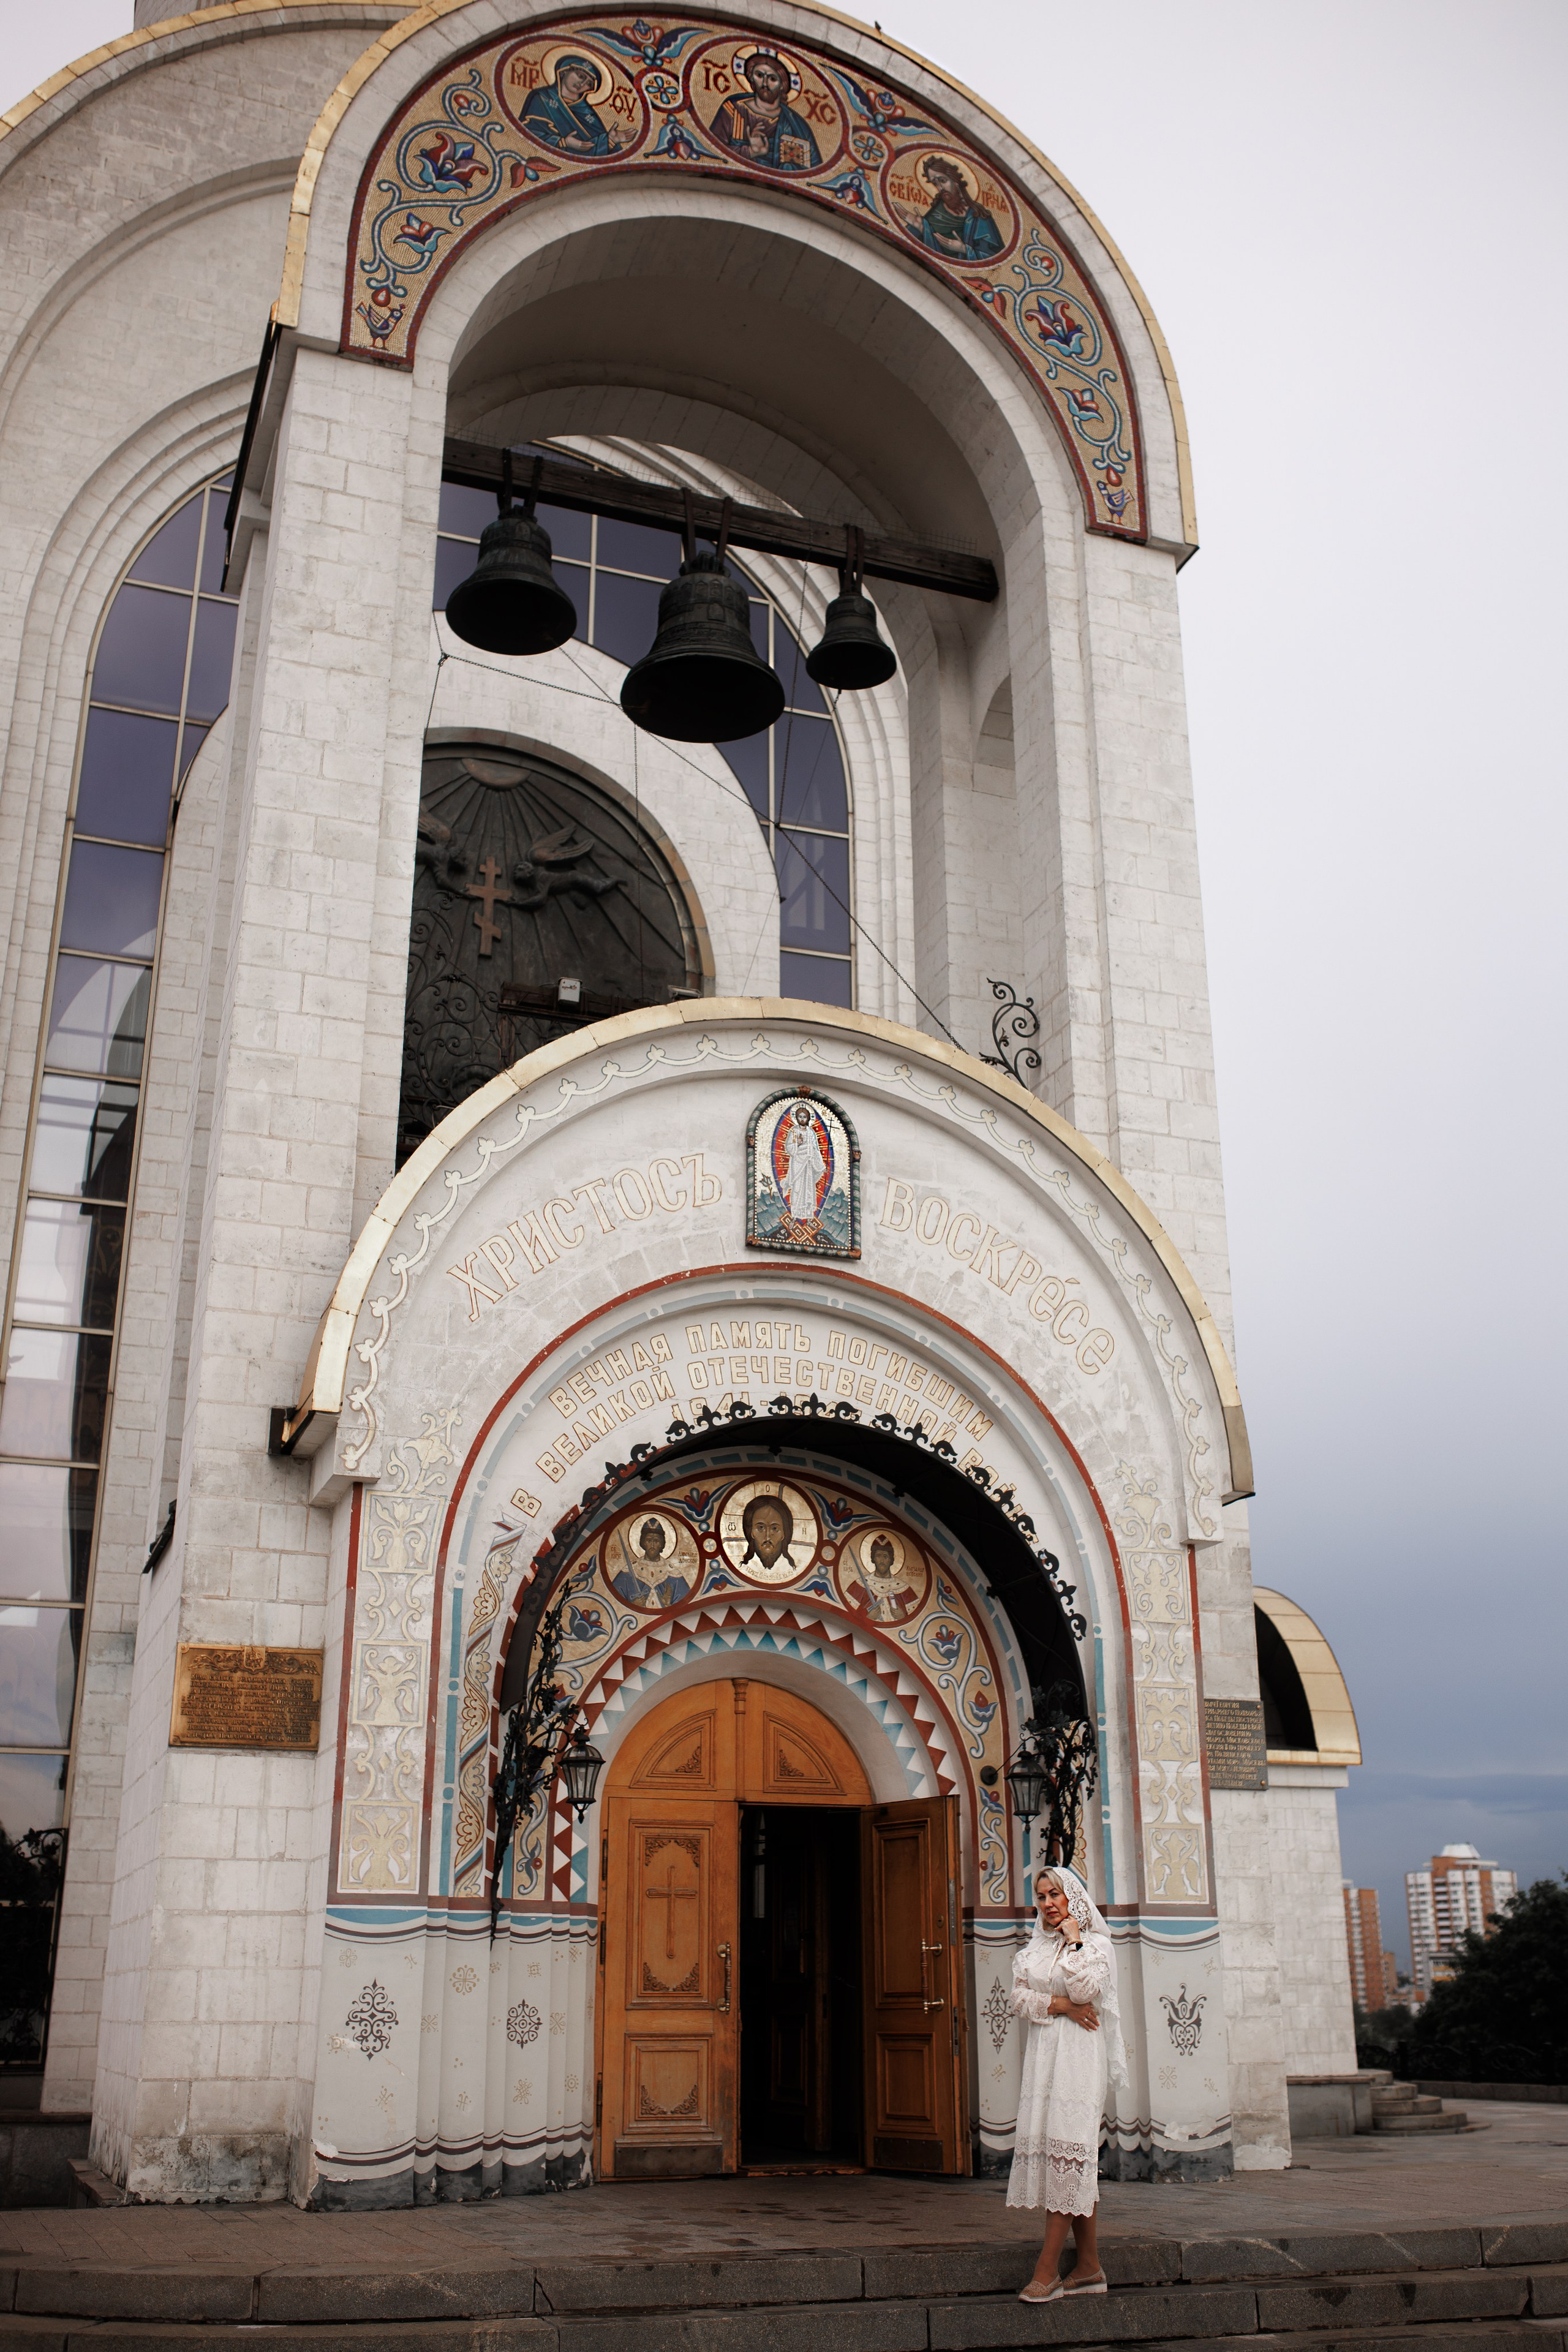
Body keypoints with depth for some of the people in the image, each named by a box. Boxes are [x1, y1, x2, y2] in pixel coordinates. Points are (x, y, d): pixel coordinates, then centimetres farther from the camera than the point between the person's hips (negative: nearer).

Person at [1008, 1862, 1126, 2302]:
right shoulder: (1034, 1947, 17)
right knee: (1076, 2157, 6)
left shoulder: (1096, 1943, 1)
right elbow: (1019, 1998, 6)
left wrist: (1073, 1940, -8)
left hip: (1078, 2054, -6)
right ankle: (1089, 2267, 10)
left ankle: (1047, 2273, -15)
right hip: (1042, 2052, 6)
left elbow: (1086, 1990, -15)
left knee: (1066, 2150, -12)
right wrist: (1061, 2006, -8)